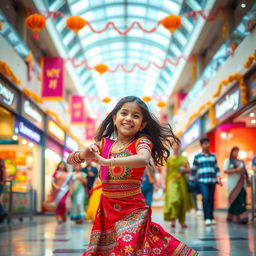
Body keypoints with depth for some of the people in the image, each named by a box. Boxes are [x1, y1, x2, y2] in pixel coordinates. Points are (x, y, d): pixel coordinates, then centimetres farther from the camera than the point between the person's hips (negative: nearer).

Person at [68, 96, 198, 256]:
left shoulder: (142, 141, -7)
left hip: (132, 208, -4)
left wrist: (106, 162, -33)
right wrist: (83, 155, -18)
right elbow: (70, 160, 5)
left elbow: (143, 159, -31)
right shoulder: (104, 143, 5)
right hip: (107, 208, 4)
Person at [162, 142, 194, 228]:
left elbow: (189, 170, 14)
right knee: (174, 199, -21)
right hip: (171, 181, -3)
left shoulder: (184, 159, 13)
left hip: (181, 181, 3)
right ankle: (173, 219, -18)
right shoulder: (168, 159, 6)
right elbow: (164, 172, 2)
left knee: (183, 201, 1)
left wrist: (184, 170, -8)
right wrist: (163, 184, -7)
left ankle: (182, 221, 11)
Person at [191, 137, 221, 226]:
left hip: (212, 180, 4)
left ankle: (211, 218, 16)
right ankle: (207, 218, -21)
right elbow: (193, 170, 8)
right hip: (202, 181, -3)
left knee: (211, 199, 6)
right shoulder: (197, 157, 5)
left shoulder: (213, 156, 13)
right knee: (205, 197, -18)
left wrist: (218, 178, 4)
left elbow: (216, 168, 16)